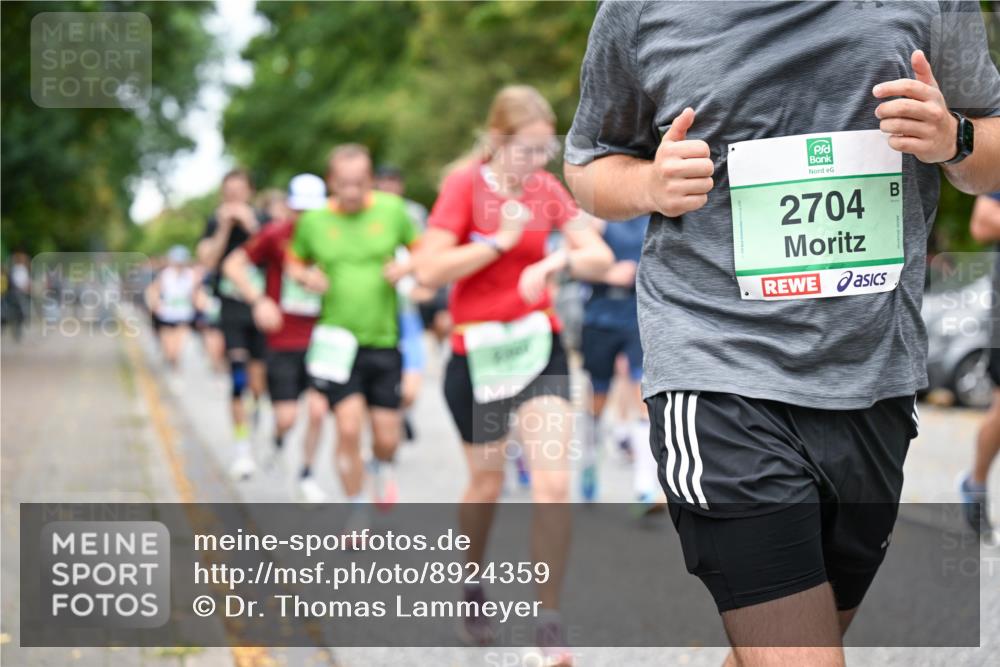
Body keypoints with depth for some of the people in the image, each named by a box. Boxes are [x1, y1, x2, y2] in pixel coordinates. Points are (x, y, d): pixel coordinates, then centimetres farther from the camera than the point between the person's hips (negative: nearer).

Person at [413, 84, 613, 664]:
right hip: (476, 351, -2)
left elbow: (601, 258, -1)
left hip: (538, 344, 2)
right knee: (487, 483, 12)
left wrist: (557, 261, -21)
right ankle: (472, 589, 39)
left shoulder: (546, 188, 1)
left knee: (554, 483, -11)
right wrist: (501, 240, -20)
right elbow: (428, 271, -18)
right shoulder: (465, 185, -11)